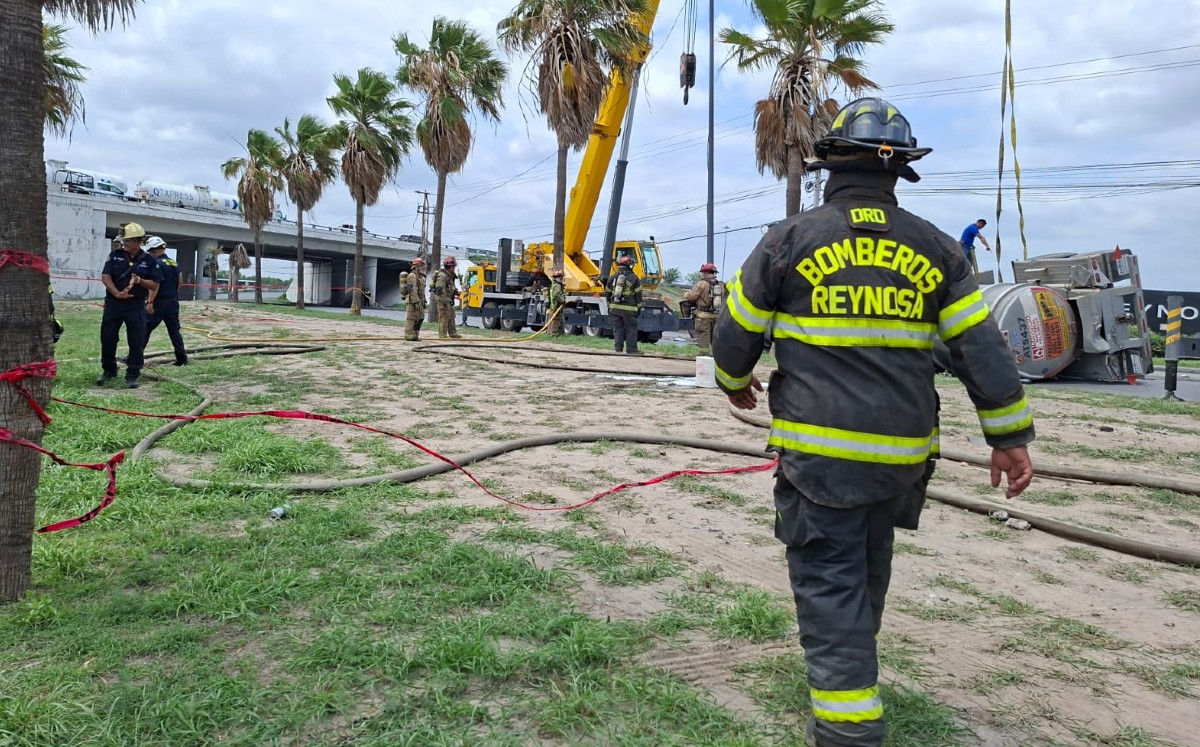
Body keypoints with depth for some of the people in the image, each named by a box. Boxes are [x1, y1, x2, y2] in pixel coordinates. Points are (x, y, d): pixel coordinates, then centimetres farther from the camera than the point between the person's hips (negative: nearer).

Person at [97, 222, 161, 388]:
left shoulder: (149, 261, 0)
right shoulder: (115, 255, 2)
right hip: (113, 303, 2)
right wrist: (117, 293, -20)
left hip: (136, 306, -2)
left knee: (136, 342, -2)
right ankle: (109, 371, 26)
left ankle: (132, 375, 8)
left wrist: (140, 281, -20)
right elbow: (105, 276, -5)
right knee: (107, 338, 8)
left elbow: (154, 285, -1)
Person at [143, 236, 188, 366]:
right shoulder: (175, 263, 12)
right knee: (174, 330, 9)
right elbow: (179, 283, 19)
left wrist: (150, 302, -19)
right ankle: (182, 358, 5)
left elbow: (155, 284, -18)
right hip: (173, 302, 7)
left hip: (159, 302, -7)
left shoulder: (157, 263, -11)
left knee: (144, 329, 0)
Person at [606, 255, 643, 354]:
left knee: (617, 328, 8)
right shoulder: (634, 278, -2)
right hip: (628, 309, -4)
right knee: (631, 329, 1)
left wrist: (609, 306, 22)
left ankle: (618, 348, 6)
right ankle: (631, 349, 0)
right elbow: (638, 295, -1)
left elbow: (608, 294, 15)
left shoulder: (613, 278, 11)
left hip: (615, 308, 4)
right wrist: (639, 307, 7)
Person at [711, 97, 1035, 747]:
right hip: (903, 452, 5)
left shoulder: (789, 240, -5)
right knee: (869, 568, 24)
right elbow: (983, 350, 2)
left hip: (819, 449, -4)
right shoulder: (933, 248, 3)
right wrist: (1010, 437, 10)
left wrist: (735, 381, 22)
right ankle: (851, 665, 47)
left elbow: (736, 333, 1)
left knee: (829, 583, 1)